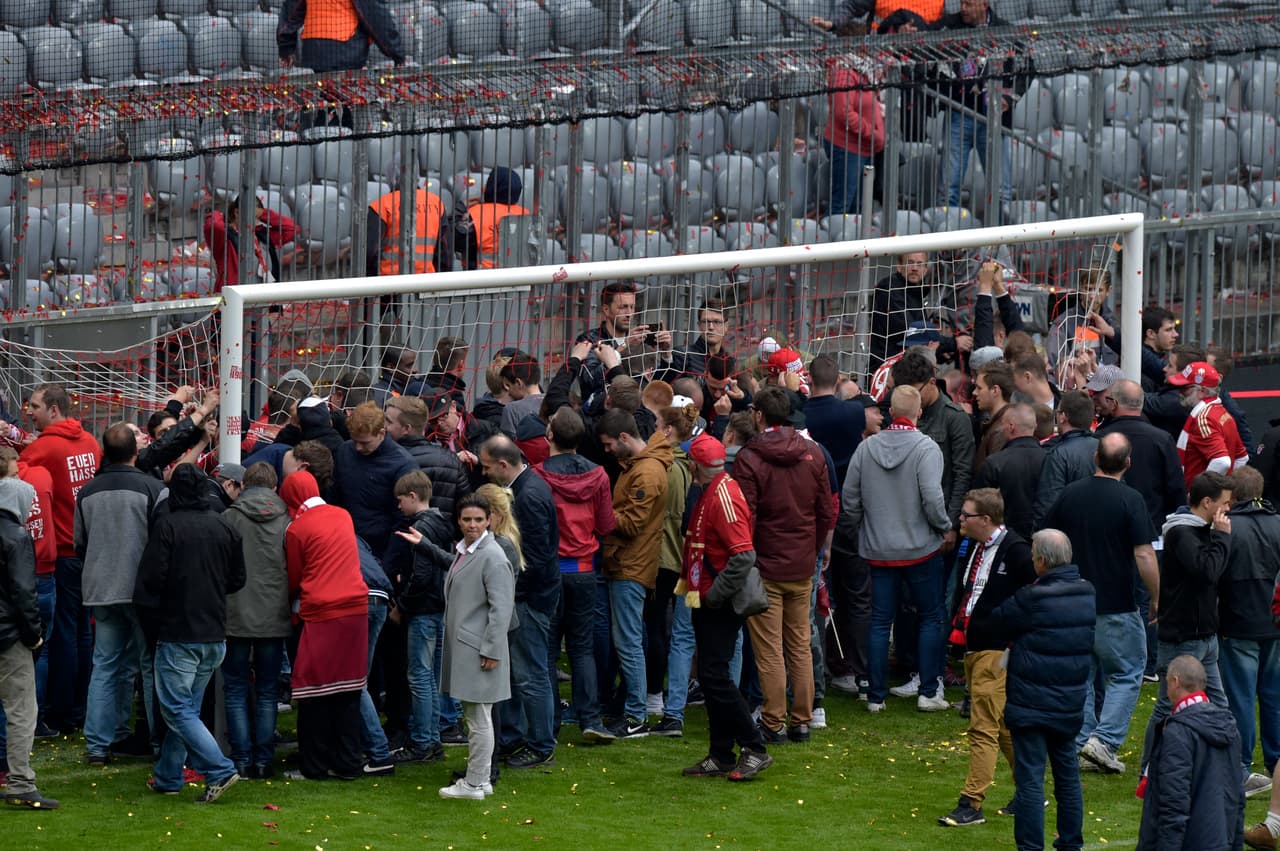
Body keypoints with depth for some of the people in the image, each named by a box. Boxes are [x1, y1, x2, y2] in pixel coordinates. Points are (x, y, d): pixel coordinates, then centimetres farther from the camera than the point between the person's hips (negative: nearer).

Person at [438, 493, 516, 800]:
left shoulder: (492, 557, -15)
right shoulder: (463, 551, 14)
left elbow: (501, 608, -18)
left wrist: (491, 651, -19)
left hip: (479, 651, -10)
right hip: (462, 647, 10)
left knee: (478, 719, -3)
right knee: (473, 715, 15)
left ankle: (475, 784, 2)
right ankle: (479, 778, 23)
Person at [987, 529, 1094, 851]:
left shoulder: (1031, 599, -18)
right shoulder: (1087, 593, 1)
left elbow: (997, 625, -6)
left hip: (1031, 703, -6)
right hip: (1070, 703, 6)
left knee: (1030, 778, -2)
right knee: (1067, 773, 17)